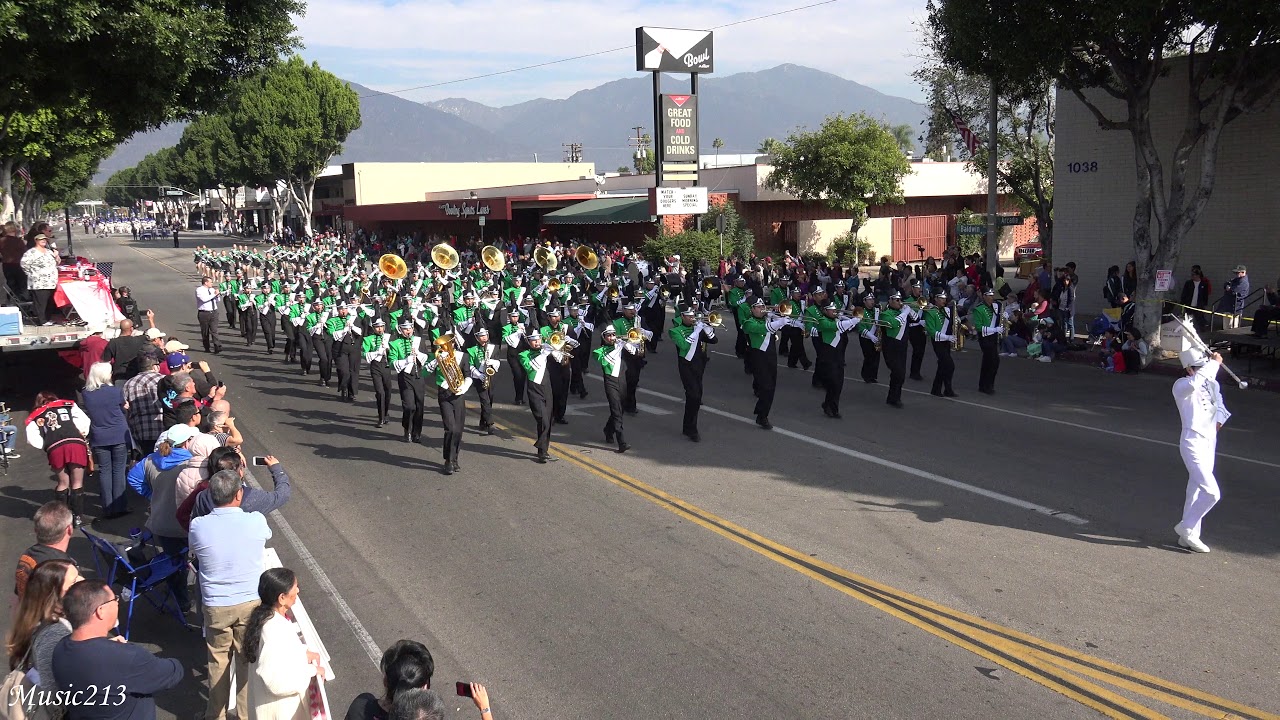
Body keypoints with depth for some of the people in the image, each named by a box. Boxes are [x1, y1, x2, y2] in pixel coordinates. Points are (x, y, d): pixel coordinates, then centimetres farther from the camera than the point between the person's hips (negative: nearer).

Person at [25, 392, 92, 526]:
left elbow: (32, 439, 8)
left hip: (55, 448, 1)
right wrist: (82, 434, 19)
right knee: (77, 483, 9)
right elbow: (84, 420, 10)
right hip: (76, 444, -1)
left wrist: (45, 446, 19)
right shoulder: (68, 405, 25)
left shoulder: (34, 417, 26)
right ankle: (77, 517, 9)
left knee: (63, 483, 17)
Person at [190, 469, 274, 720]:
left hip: (215, 607, 1)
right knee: (247, 661, 14)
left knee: (218, 662, 18)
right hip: (251, 604, 0)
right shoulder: (256, 521, -16)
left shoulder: (198, 526, -15)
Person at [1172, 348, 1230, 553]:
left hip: (1209, 443, 8)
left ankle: (1188, 537, 23)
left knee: (1197, 490, 14)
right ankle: (1186, 528, 1)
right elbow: (1194, 383, -37)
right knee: (1211, 492, -16)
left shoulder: (1212, 383, 10)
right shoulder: (1181, 386, -14)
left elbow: (1219, 404, 23)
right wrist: (1214, 363, -27)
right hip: (1192, 444, -8)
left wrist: (1219, 419, 2)